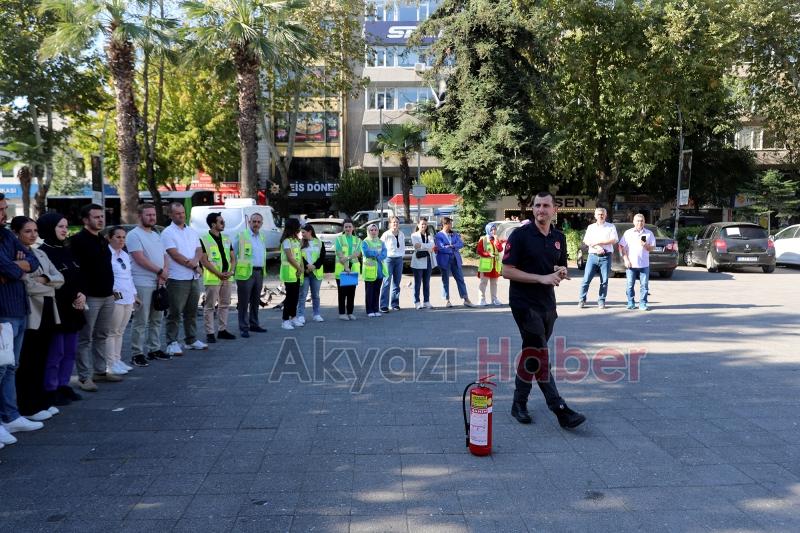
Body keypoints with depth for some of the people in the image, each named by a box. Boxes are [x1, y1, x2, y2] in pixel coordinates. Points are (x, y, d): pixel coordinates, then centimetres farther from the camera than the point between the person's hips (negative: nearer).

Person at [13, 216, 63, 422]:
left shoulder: (40, 254, 14)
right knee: (28, 363, 1)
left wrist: (45, 279, -10)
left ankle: (42, 402, 22)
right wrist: (49, 287, -3)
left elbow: (60, 278, 8)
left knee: (41, 360, 13)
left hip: (47, 312, 7)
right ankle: (29, 407, 9)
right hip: (29, 315, -7)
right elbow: (28, 286, -18)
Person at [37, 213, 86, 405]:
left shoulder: (67, 251, 14)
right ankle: (51, 390, 8)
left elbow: (80, 278, 12)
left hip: (72, 310, 7)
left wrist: (82, 295, -6)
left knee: (70, 351, 10)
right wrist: (74, 297, -12)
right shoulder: (43, 252, -9)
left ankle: (63, 386, 20)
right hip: (55, 310, -7)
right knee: (55, 353, -2)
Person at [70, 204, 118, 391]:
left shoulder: (102, 241, 16)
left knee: (102, 335, 14)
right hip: (90, 297, -8)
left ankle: (100, 371, 24)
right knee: (85, 338, -1)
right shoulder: (78, 240, -9)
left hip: (107, 296, 8)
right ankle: (84, 377, 4)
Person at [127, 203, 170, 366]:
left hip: (159, 284, 8)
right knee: (141, 321, -6)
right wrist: (160, 271, -12)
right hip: (143, 284, -8)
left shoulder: (156, 235, 19)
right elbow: (140, 258, -15)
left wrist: (164, 273, -4)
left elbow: (165, 256, 16)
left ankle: (154, 349, 22)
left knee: (156, 319, 13)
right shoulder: (134, 234, -6)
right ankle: (137, 354, 0)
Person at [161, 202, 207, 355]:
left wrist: (195, 260, -13)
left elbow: (199, 250, 8)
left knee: (192, 311, 13)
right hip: (177, 278, -7)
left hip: (194, 277, 7)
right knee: (175, 312, -4)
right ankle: (172, 343, 3)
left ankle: (191, 340, 23)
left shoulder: (192, 232, 16)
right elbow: (174, 254, -14)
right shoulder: (168, 232, -5)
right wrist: (191, 263, -8)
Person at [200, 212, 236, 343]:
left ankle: (222, 330, 22)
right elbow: (204, 260, -12)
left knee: (225, 304, 12)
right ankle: (209, 333, 5)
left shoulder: (226, 239, 12)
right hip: (212, 278, -6)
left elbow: (233, 257, 13)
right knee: (210, 306, -1)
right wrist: (218, 273, -16)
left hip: (227, 277, 6)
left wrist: (230, 271, -4)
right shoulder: (204, 239, -7)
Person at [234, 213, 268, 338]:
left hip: (259, 272, 7)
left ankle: (253, 324, 25)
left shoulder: (262, 237, 15)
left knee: (256, 300, 14)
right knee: (244, 302, -2)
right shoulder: (241, 235, -5)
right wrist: (233, 270, -9)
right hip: (246, 272, -6)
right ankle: (244, 328, 4)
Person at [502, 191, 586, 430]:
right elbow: (507, 271, -13)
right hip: (524, 303, -6)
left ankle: (519, 403, 23)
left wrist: (562, 272, -4)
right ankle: (560, 409, -7)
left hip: (547, 303, 6)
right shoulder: (520, 235, -9)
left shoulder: (559, 237, 10)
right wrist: (542, 278, -18)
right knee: (539, 355, -11)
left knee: (531, 355, 11)